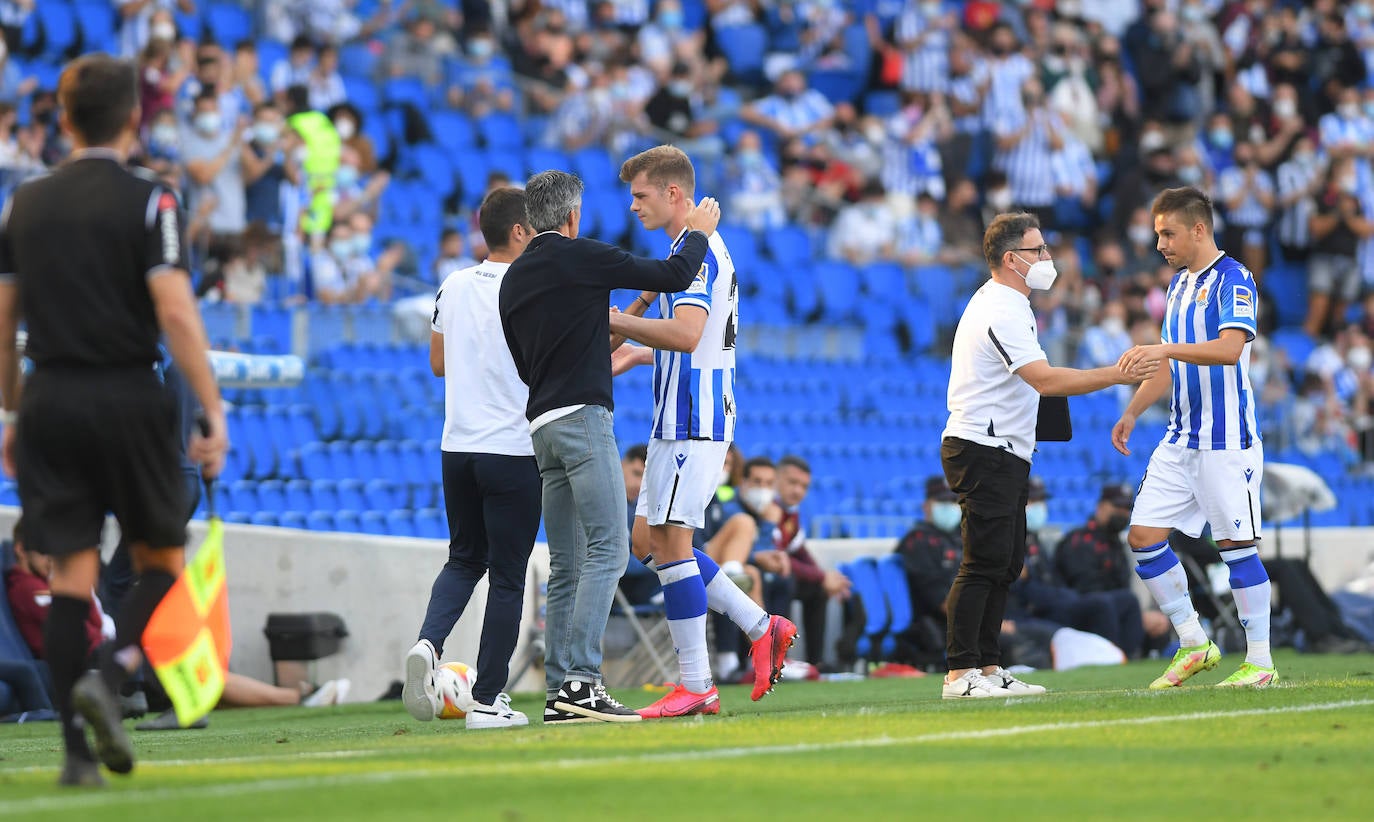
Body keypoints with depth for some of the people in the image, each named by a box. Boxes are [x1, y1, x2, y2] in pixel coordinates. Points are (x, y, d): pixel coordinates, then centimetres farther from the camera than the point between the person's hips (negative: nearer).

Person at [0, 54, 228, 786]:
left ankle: (77, 751, 0)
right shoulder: (147, 203, -6)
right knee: (162, 559, 12)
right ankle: (107, 678, -13)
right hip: (128, 398, -4)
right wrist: (212, 411, -10)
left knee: (71, 576, 4)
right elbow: (176, 315, -14)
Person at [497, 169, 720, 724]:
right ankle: (581, 681, -21)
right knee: (607, 550, -11)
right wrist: (698, 233, 16)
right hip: (582, 416, -8)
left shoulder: (513, 279, 16)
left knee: (566, 565, 9)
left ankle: (560, 692, 6)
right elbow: (674, 277, -3)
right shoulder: (582, 257, -5)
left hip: (542, 424, 8)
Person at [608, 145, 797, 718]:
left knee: (670, 540, -9)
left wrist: (614, 320, -19)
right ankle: (761, 628, 13)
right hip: (679, 419, 10)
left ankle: (696, 687, -7)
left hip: (693, 419, -10)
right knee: (651, 537, 11)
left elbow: (685, 333, -28)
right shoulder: (688, 248, 18)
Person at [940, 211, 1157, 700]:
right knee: (984, 565, -13)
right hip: (984, 453, -11)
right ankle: (960, 673, -13)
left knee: (1007, 565, 10)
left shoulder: (999, 302, 16)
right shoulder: (1001, 314, -19)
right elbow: (1045, 380, -29)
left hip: (1003, 455, 11)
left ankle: (988, 669, 13)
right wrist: (1116, 375, -30)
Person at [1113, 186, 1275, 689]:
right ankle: (1194, 645, 12)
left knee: (1236, 545, -5)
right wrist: (1132, 411, 17)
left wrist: (1166, 349, -35)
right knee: (1144, 536, 2)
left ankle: (1260, 662, 4)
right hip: (1180, 439, 8)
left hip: (1226, 440, -8)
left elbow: (1230, 347, -26)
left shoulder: (1233, 279, -10)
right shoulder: (1180, 284, 16)